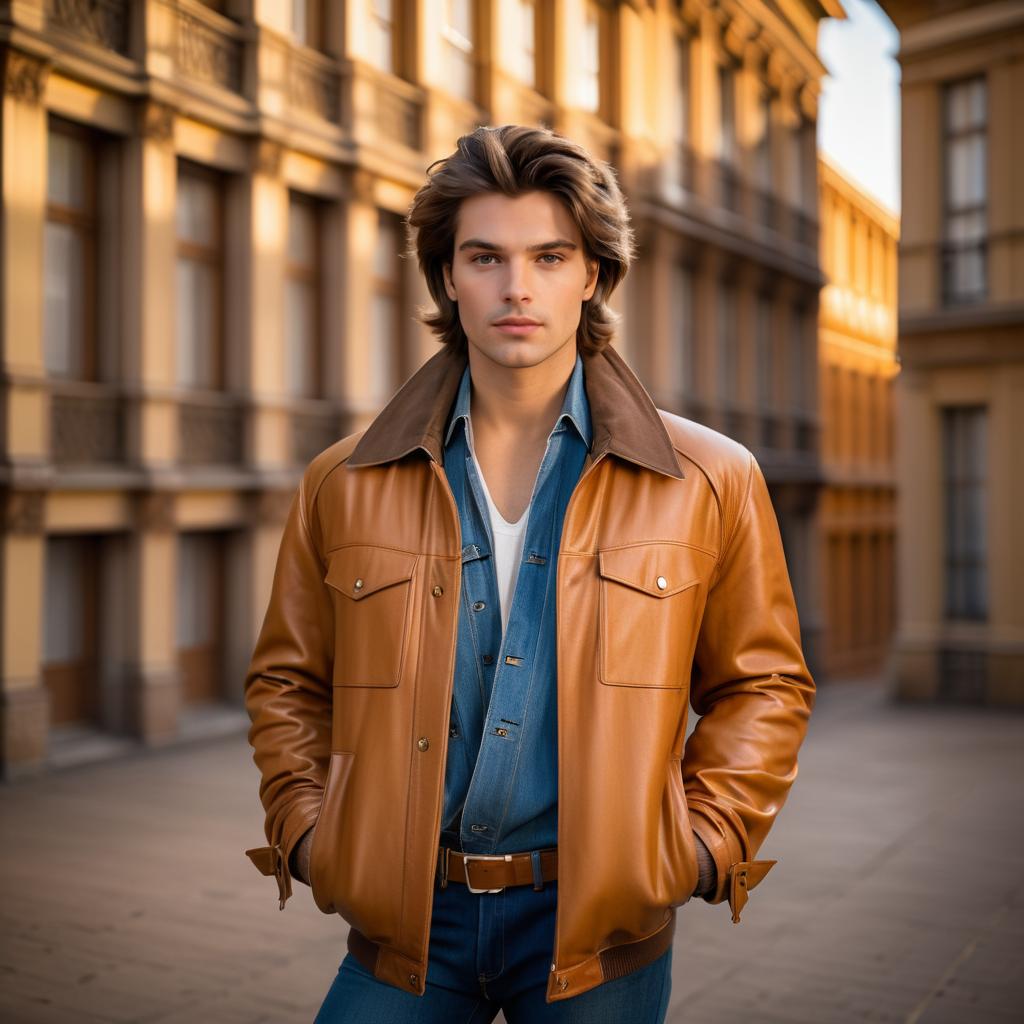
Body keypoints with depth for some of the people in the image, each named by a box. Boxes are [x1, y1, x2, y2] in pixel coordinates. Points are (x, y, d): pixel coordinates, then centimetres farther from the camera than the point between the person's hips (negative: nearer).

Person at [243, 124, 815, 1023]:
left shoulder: (711, 483, -2)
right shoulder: (344, 486, 1)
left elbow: (762, 684, 6)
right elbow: (288, 683, 12)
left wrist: (704, 842, -3)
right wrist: (306, 830, 1)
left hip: (599, 926, 0)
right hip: (406, 918, 1)